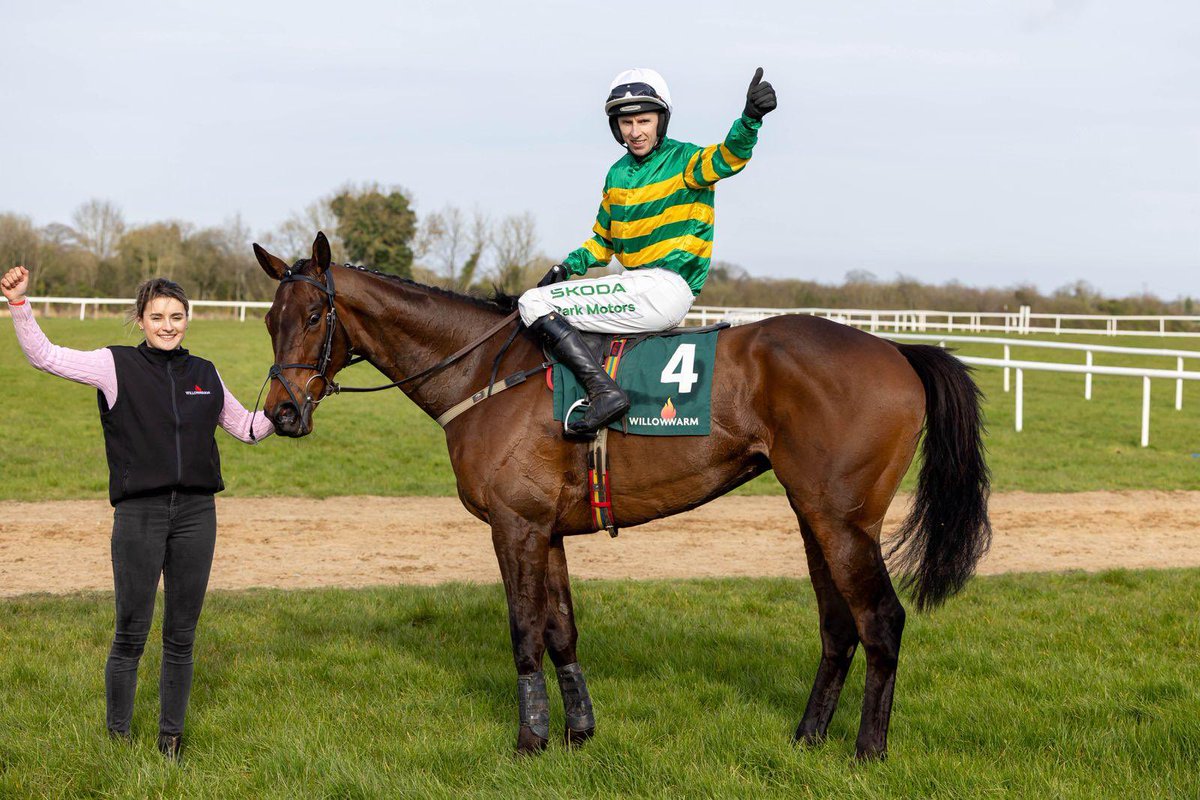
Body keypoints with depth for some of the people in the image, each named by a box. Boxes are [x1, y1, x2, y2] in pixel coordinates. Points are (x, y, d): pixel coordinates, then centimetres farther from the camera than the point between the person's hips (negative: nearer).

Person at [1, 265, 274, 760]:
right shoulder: (117, 366, 0)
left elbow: (248, 429, 22)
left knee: (181, 637, 9)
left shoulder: (205, 375, 10)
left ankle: (171, 738, 21)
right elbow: (45, 357, -6)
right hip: (139, 513, -3)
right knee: (131, 635, 2)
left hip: (196, 514, 3)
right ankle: (117, 736, 15)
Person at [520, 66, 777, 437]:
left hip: (666, 286, -9)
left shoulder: (684, 160, -5)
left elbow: (729, 156, -27)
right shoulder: (618, 174, 17)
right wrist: (567, 267, 8)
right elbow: (602, 241, 26)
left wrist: (750, 118, -46)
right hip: (638, 285, 9)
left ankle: (604, 392, -26)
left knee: (534, 305, -17)